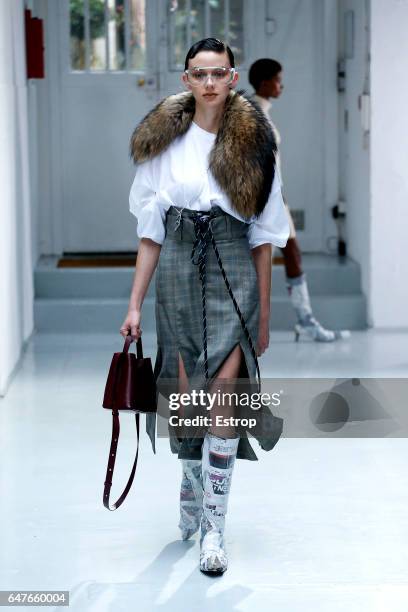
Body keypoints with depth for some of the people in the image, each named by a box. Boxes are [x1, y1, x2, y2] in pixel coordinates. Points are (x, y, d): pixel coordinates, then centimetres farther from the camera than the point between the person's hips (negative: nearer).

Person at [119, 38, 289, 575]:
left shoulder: (252, 144, 3)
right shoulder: (163, 141, 5)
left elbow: (264, 238, 5)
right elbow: (151, 232, 6)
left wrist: (264, 315, 4)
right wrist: (135, 304, 2)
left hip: (234, 270, -1)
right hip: (177, 269, 2)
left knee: (223, 392, -11)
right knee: (186, 394, 6)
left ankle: (214, 526, -7)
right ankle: (192, 485, 32)